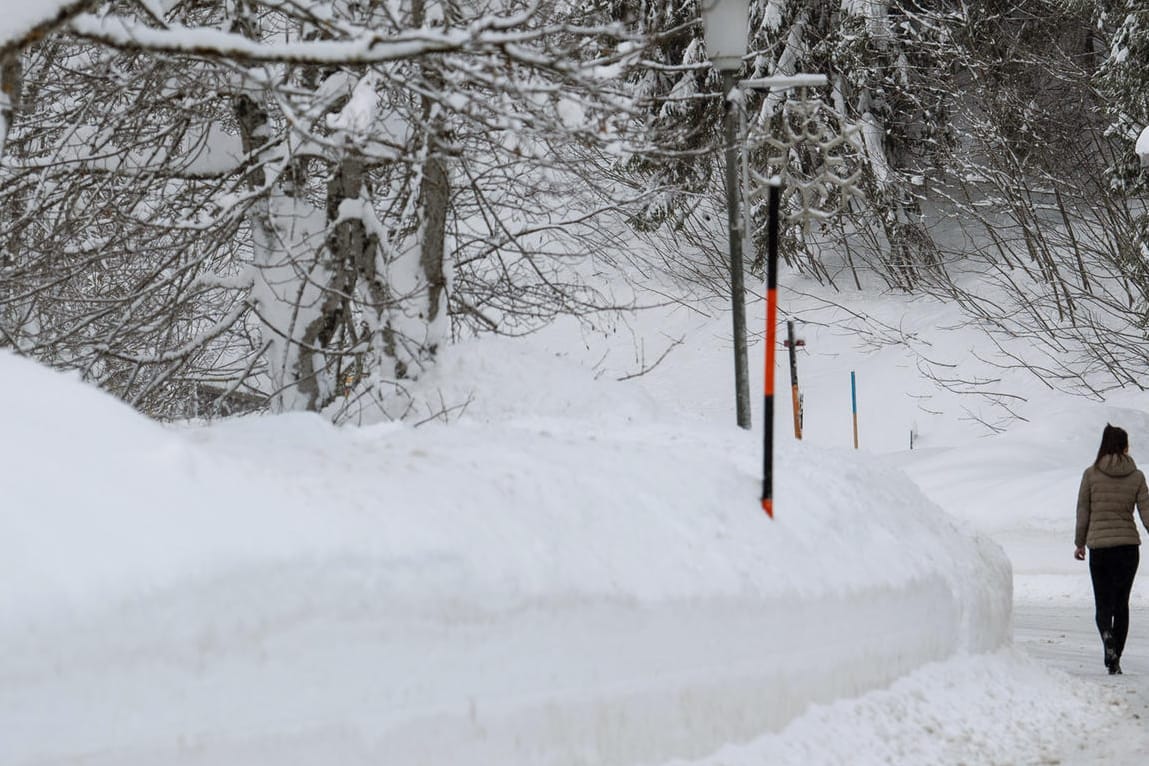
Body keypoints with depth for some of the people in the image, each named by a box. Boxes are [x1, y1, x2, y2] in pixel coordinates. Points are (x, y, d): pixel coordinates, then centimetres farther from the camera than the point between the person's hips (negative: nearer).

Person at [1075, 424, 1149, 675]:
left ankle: (1108, 636, -27)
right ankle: (1115, 657, 11)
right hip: (1129, 546, 1)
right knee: (1121, 604, 13)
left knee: (1103, 604, 4)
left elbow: (1083, 512, 1)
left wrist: (1080, 543, 11)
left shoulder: (1091, 475, -3)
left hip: (1099, 545, -1)